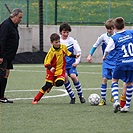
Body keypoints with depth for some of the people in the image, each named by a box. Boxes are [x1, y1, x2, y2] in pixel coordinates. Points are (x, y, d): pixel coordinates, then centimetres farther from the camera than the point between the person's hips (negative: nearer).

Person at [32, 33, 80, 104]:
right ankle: (36, 99, 4)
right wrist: (50, 68, -36)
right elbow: (46, 62, -18)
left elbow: (68, 53, 19)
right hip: (52, 71, -3)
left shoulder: (63, 47, -3)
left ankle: (53, 84, 15)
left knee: (60, 83, -22)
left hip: (61, 70, 3)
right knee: (48, 85, -7)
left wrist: (75, 56, 7)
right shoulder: (51, 52, -18)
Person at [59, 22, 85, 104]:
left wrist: (77, 61, -4)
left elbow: (78, 51, 2)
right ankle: (72, 97, -7)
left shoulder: (72, 40, -2)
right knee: (65, 77, -19)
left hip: (71, 63, -1)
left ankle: (81, 95, -4)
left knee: (73, 76, -20)